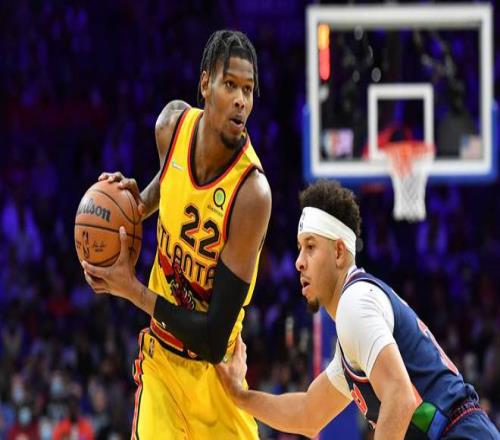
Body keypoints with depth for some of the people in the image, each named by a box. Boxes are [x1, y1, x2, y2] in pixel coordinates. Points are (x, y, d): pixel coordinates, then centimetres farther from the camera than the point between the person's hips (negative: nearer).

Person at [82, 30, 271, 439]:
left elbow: (214, 341, -26)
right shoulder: (174, 122, -10)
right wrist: (137, 202, 0)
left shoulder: (251, 193, -26)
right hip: (161, 356, 3)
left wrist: (133, 290, -22)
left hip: (212, 371, -3)